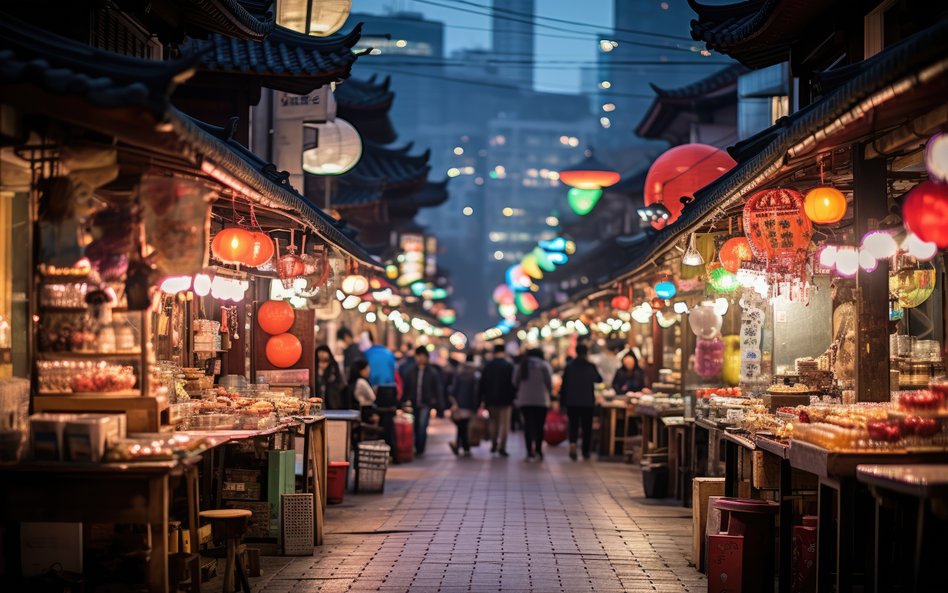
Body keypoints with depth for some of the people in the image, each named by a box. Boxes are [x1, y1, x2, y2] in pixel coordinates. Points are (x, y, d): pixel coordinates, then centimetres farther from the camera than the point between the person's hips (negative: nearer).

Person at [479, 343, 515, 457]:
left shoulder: (487, 366, 2)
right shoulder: (509, 366, -6)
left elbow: (482, 383, 4)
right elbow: (513, 383, -7)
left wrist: (483, 398, 9)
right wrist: (513, 398, 1)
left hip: (490, 399, 3)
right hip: (505, 400, -3)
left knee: (493, 421, 19)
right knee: (504, 423, 0)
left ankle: (494, 444, 14)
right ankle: (502, 447, -8)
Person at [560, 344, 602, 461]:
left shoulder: (569, 367, -3)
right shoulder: (591, 367, -6)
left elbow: (564, 385, -2)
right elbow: (599, 379, 11)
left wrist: (563, 400, 5)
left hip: (572, 402, 1)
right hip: (588, 402, -1)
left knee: (573, 425, 6)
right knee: (587, 427, 9)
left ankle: (572, 443, -21)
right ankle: (585, 452, 12)